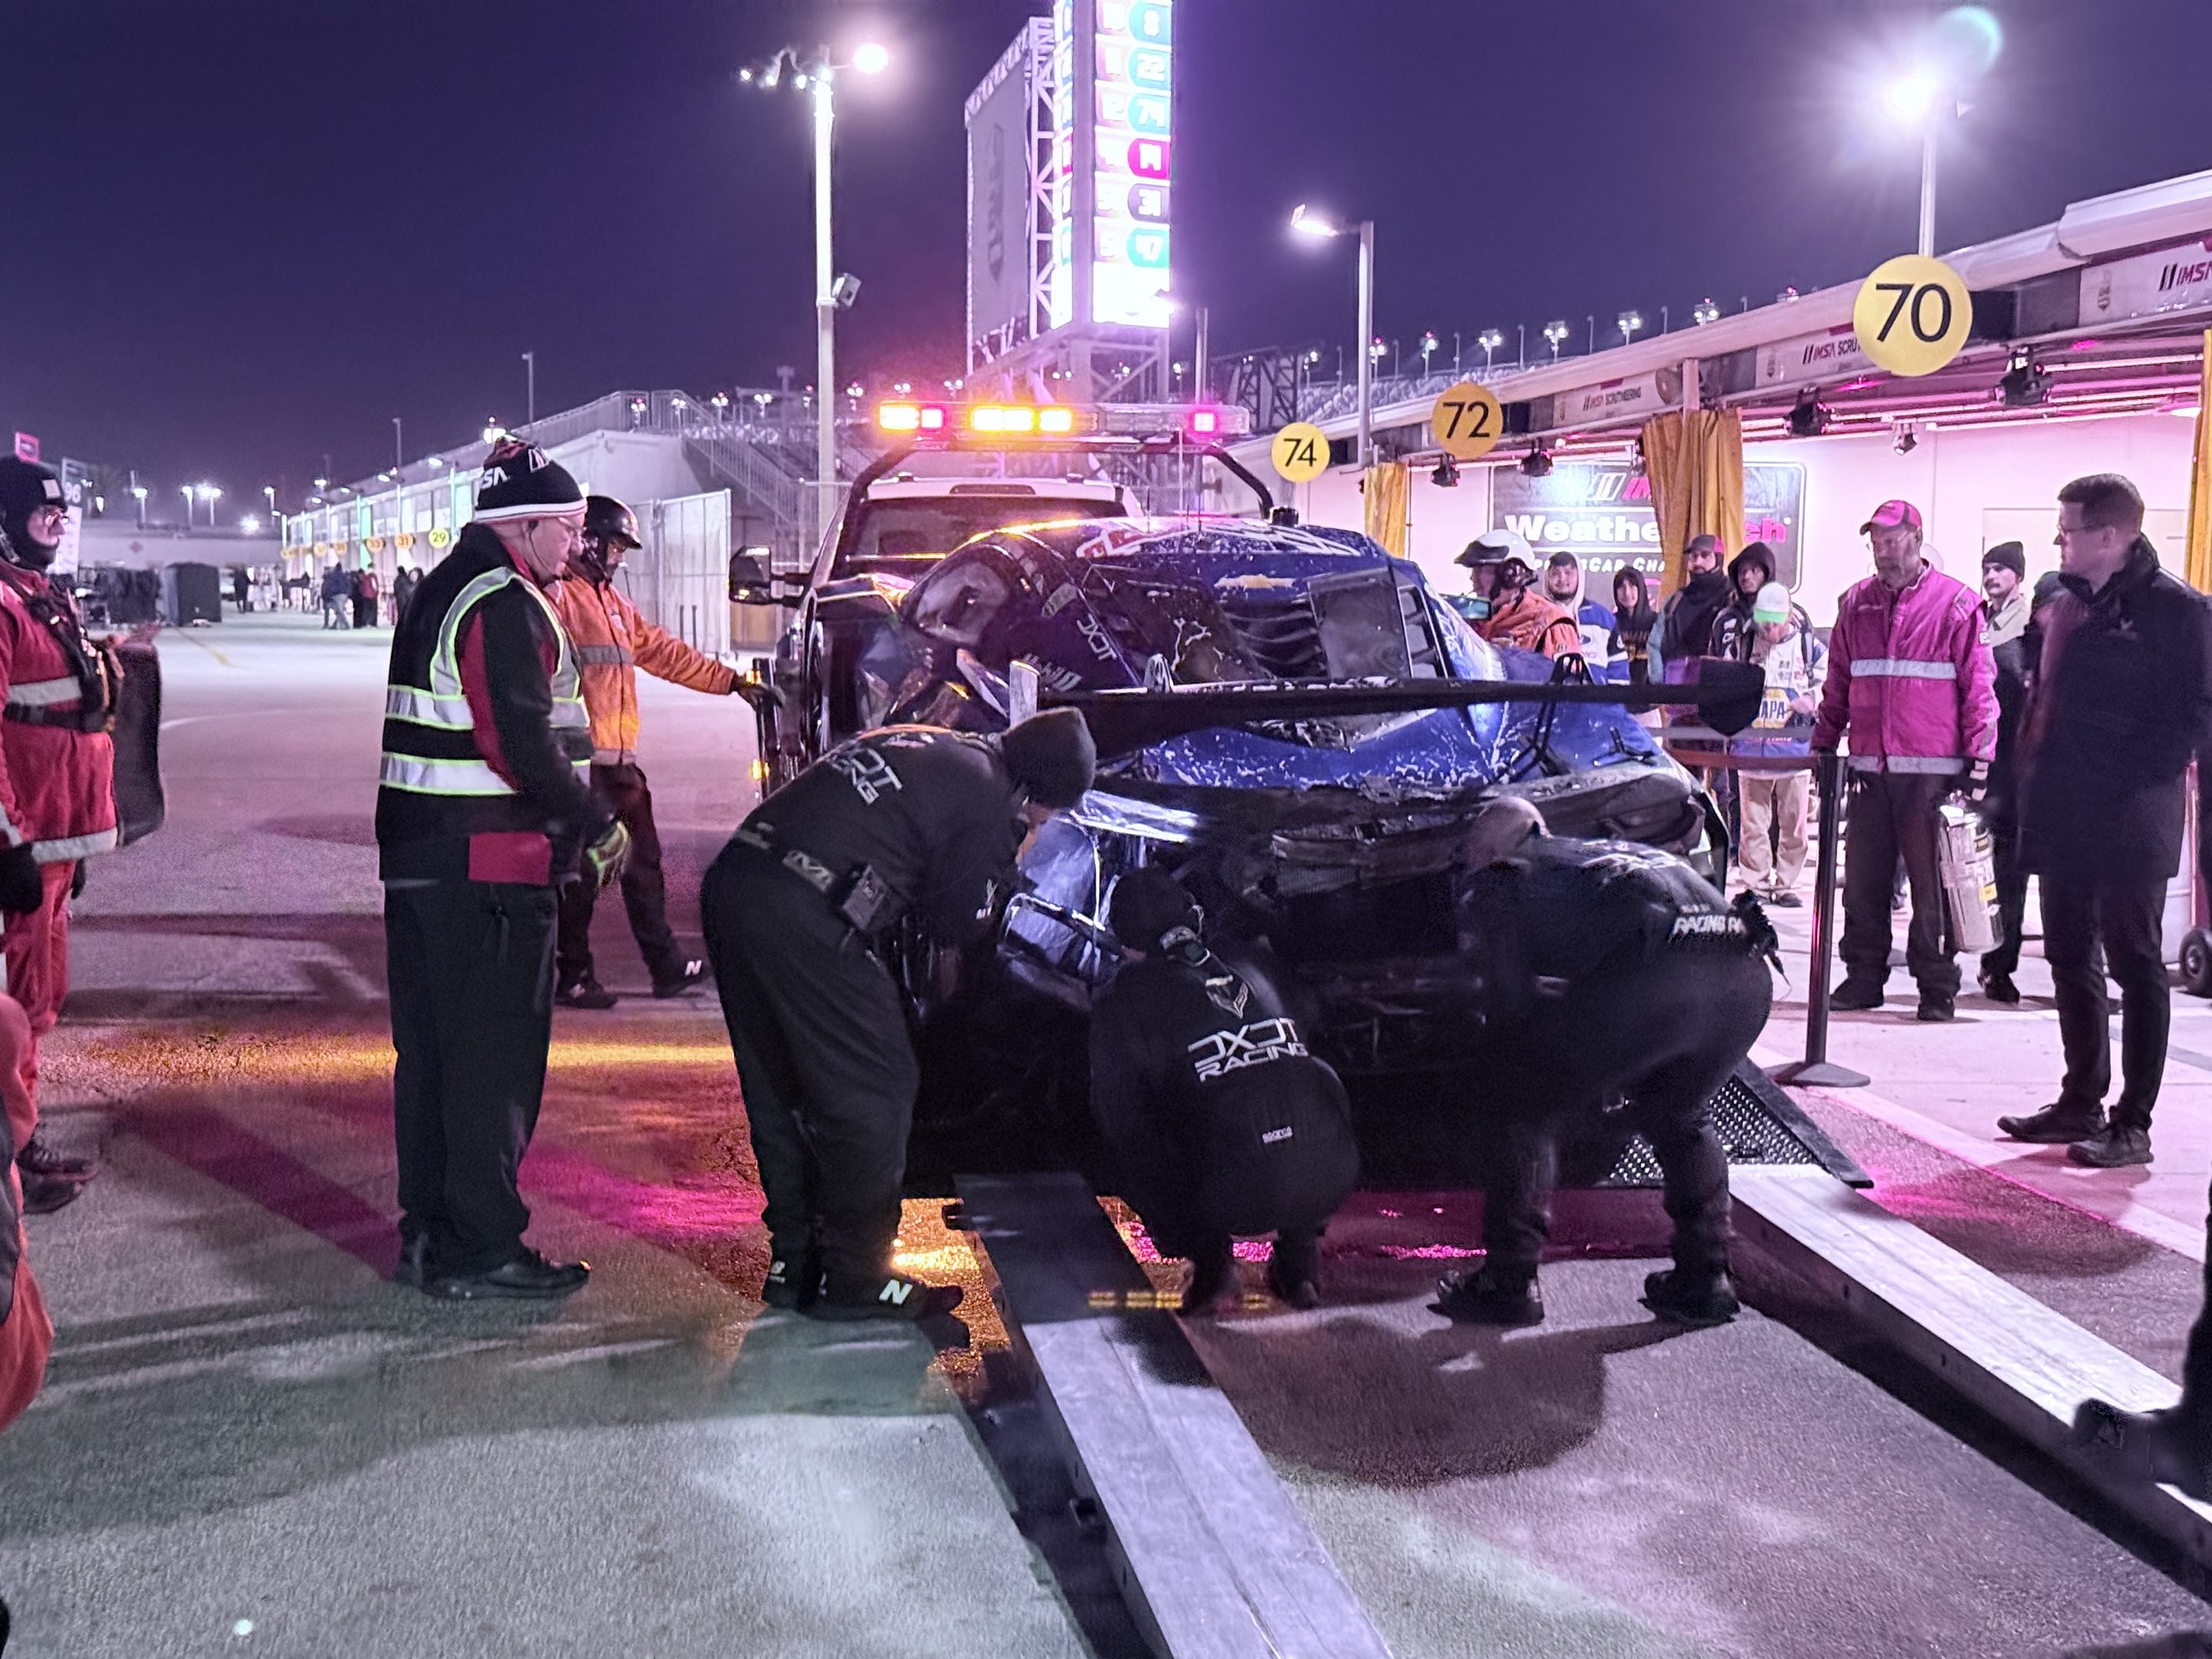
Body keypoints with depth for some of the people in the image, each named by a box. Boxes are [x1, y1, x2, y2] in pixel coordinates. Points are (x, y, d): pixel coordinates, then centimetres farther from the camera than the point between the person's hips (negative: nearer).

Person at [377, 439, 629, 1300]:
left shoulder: (441, 592, 18)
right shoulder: (506, 605, -14)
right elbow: (523, 745, -21)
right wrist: (598, 826, -10)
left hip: (418, 858, 10)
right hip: (489, 867, -10)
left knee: (429, 1049, 15)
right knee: (496, 1056, -2)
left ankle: (428, 1234, 24)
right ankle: (482, 1251, 3)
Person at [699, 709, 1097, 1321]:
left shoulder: (929, 745, 23)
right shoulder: (987, 800, -2)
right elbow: (958, 924, 6)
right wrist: (1001, 875, 22)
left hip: (730, 881, 9)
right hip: (804, 918, -9)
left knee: (779, 1093, 19)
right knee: (871, 1095, 5)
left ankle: (793, 1264, 29)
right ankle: (854, 1281, 13)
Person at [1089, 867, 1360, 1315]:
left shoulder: (1122, 1003, 5)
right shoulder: (1254, 966, 18)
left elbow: (1120, 1116, 8)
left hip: (1236, 1196, -4)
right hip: (1331, 1179, 4)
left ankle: (1206, 1252, 7)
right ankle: (1299, 1250, 22)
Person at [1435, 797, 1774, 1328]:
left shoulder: (1493, 885, 21)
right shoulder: (1615, 851, 39)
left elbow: (1508, 1003, 16)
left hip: (1654, 976, -6)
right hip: (1745, 974, 7)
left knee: (1529, 1110, 13)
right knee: (1679, 1119, 31)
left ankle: (1508, 1284, 15)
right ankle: (1704, 1281, 30)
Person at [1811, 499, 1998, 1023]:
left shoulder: (1956, 603, -2)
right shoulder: (1857, 603, 12)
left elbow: (1978, 686, -4)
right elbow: (1837, 685, 17)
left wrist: (1978, 759, -8)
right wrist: (1823, 745, 14)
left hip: (1932, 771, -4)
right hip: (1870, 769, 4)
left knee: (1932, 882, 1)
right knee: (1862, 879, 7)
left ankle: (1937, 985, 9)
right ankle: (1863, 976, 17)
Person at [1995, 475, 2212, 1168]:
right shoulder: (2069, 604, 13)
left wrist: (2131, 779, -17)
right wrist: (2037, 778, 10)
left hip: (2130, 819, -8)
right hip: (2065, 816, 8)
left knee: (2135, 965, 0)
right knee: (2070, 958, 13)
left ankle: (2133, 1124, 5)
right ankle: (2081, 1104, 24)